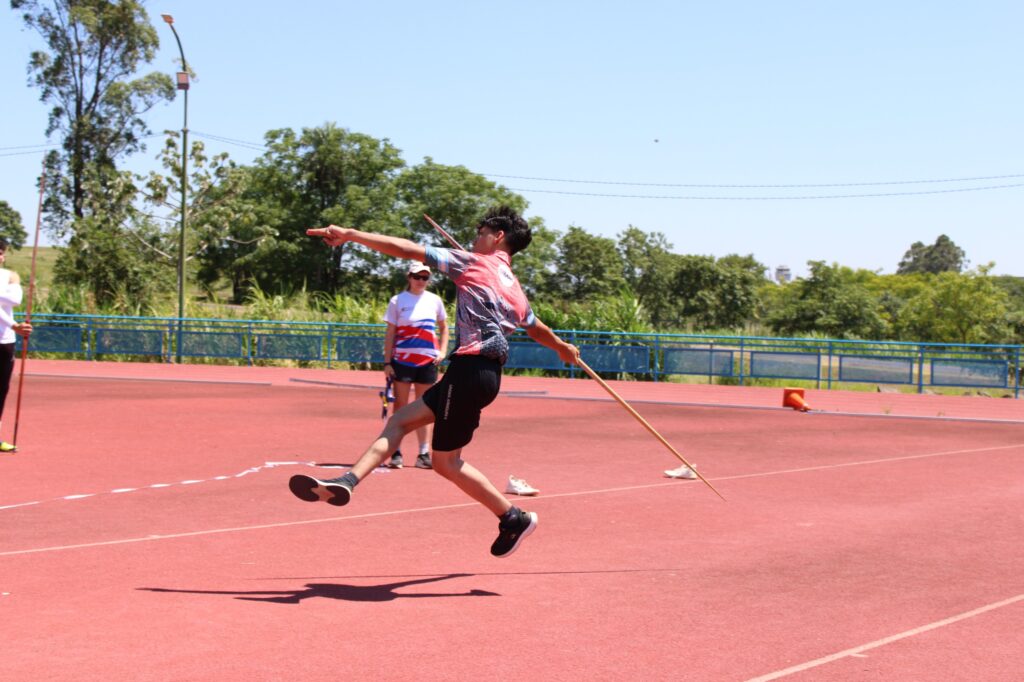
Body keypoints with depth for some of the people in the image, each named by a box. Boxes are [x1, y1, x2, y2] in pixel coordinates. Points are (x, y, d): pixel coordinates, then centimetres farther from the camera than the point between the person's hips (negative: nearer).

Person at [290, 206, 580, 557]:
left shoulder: (474, 263, -1)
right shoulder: (515, 290, 19)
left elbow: (410, 250, -7)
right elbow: (537, 329, 35)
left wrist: (351, 234, -6)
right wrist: (564, 347, 58)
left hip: (470, 368, -9)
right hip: (486, 372, 9)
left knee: (446, 462, 1)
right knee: (400, 420, 9)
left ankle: (513, 518, 9)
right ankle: (347, 481, -5)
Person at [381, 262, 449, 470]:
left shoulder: (435, 300, 7)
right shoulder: (398, 301, 0)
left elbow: (443, 327, 18)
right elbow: (390, 334, -1)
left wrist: (442, 351, 4)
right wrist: (387, 362, -7)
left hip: (427, 361, 2)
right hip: (402, 360, -2)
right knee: (401, 407, 0)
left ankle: (423, 453, 12)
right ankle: (396, 453, 4)